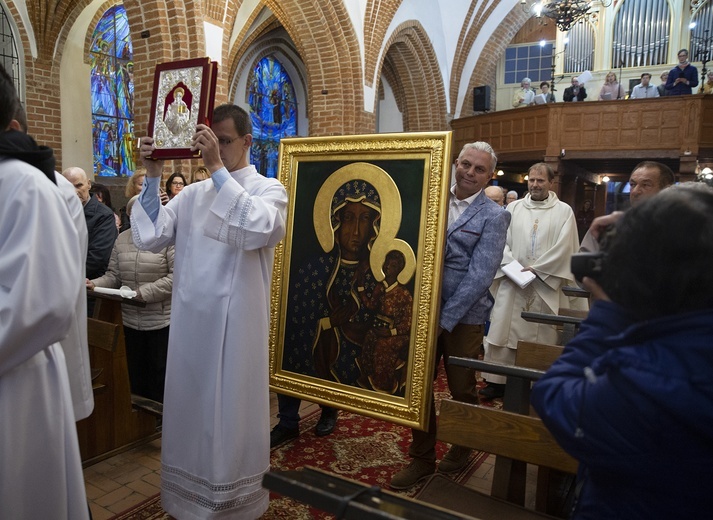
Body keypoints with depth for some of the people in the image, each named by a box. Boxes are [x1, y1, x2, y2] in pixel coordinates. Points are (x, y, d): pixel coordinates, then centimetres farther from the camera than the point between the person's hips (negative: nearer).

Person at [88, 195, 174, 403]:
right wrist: (95, 284, -8)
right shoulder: (122, 239, 10)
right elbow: (113, 275, 11)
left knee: (159, 380, 7)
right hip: (130, 322, 5)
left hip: (162, 322, -5)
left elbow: (178, 276, -17)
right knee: (134, 378, 15)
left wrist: (144, 293, -20)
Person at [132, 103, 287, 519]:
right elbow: (149, 238, 0)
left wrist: (218, 170, -25)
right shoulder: (192, 194, 9)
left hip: (235, 322, -4)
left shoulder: (269, 189, -3)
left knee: (232, 409, 8)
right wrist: (153, 177, -7)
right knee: (190, 405, 16)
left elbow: (259, 230, -25)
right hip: (190, 320, 5)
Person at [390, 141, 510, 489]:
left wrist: (445, 318, -15)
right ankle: (422, 457, 27)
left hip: (463, 316, -3)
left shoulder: (493, 217, -5)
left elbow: (479, 276, -12)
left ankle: (462, 447, 39)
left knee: (461, 389, 13)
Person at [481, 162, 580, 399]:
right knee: (503, 330, 2)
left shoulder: (564, 211, 5)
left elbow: (563, 247, -5)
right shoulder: (513, 208, 11)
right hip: (512, 282, 2)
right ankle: (498, 381, 10)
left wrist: (536, 268, -12)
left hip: (545, 284, -1)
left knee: (541, 335, 4)